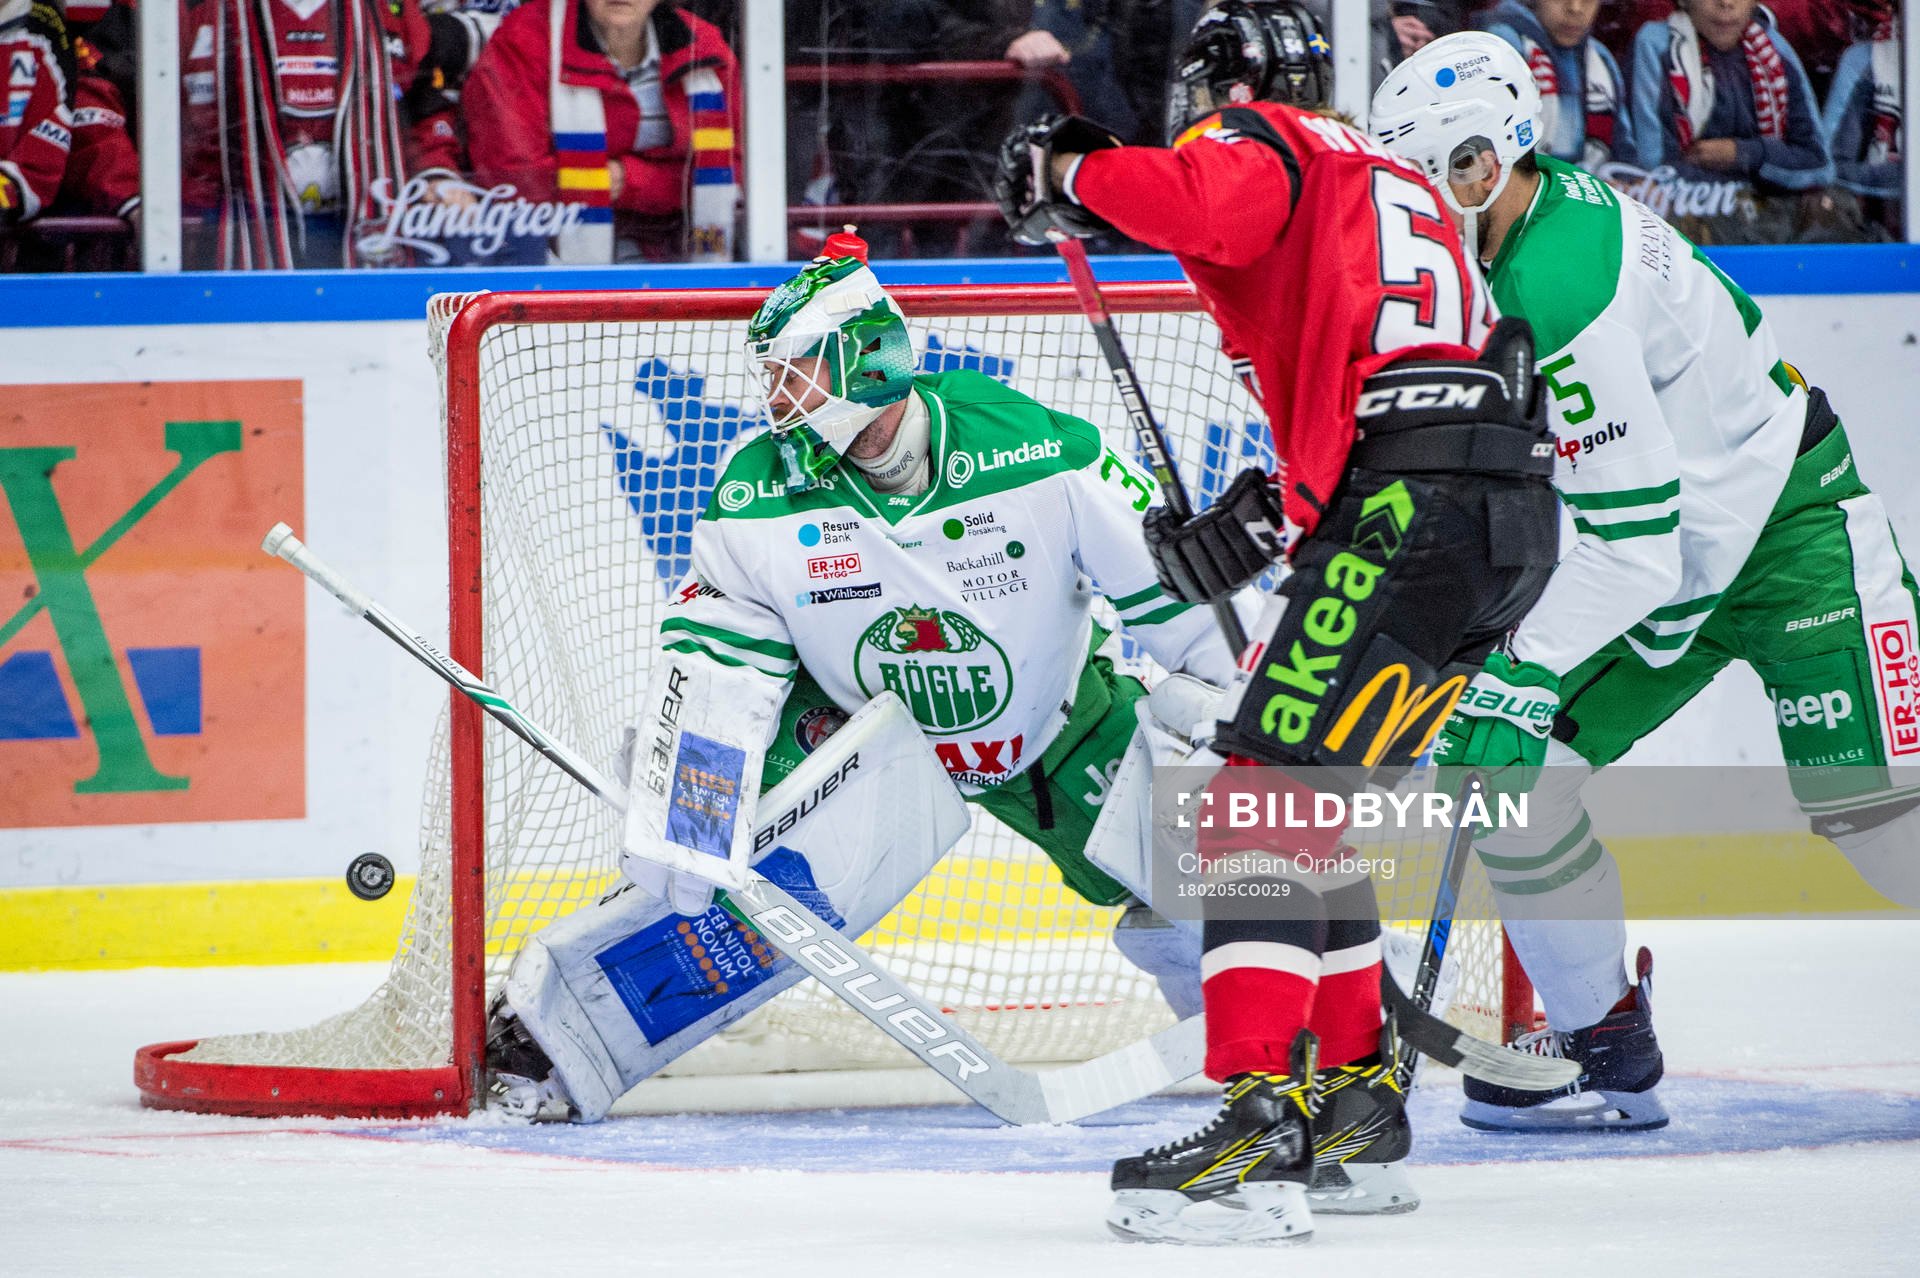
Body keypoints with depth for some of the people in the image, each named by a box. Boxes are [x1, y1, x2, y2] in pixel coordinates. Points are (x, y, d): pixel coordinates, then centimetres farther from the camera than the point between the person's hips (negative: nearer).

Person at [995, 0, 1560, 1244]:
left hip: (1410, 511, -9)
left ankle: (1263, 1129, -24)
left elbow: (1202, 207, -20)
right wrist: (1274, 507, 25)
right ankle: (1359, 1111, 24)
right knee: (1304, 797, 20)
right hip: (1513, 509, 9)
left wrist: (1068, 174, -5)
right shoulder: (1392, 178, 32)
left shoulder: (1259, 142, 5)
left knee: (1266, 796, -13)